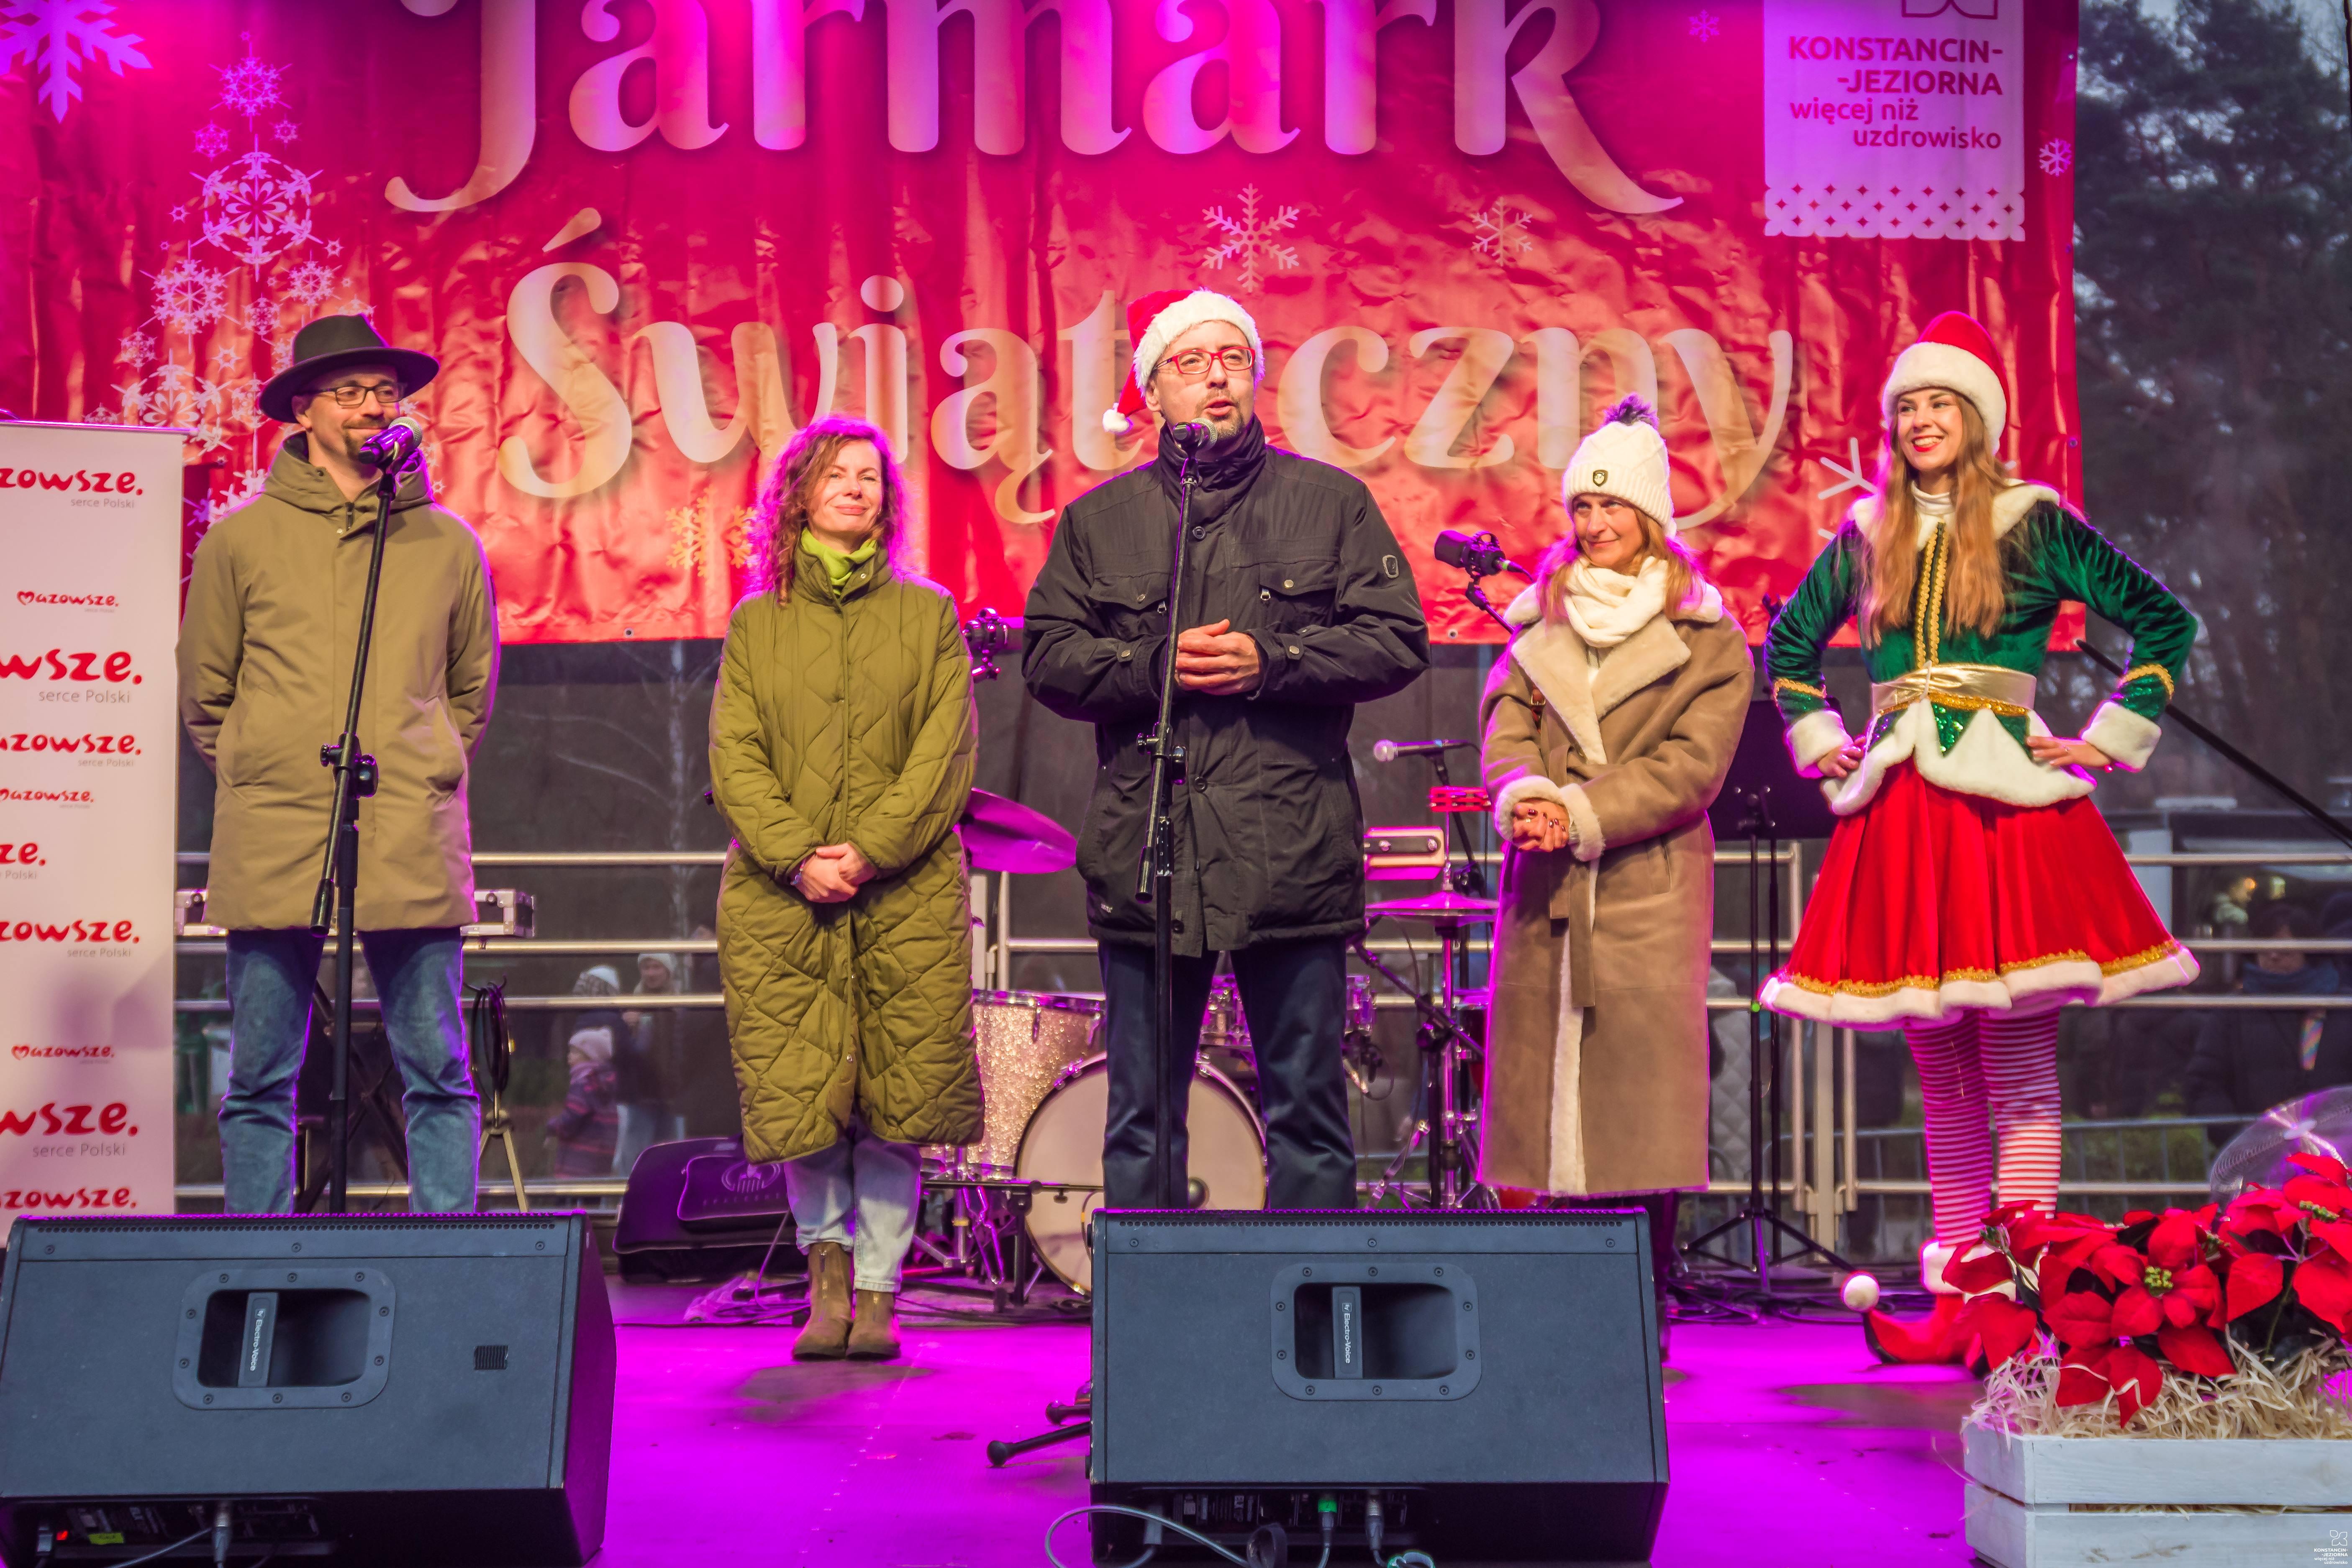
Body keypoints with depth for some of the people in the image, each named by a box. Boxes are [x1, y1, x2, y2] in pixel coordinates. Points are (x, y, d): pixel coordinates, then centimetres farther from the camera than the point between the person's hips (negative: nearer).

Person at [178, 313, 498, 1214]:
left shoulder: (448, 545, 10)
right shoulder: (241, 540, 7)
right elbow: (205, 696, 13)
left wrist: (420, 782, 11)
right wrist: (262, 789, 7)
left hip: (415, 850, 1)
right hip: (273, 846, 0)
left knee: (437, 1075, 1)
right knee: (261, 1081, 4)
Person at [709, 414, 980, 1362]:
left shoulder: (929, 616, 10)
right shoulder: (757, 624, 13)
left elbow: (946, 753, 1)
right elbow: (734, 759, 4)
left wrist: (870, 849, -11)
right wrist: (798, 856, -11)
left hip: (908, 896, 0)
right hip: (779, 897, 1)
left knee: (894, 1106, -3)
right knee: (799, 1102, -4)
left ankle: (878, 1293, 9)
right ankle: (827, 1260, 18)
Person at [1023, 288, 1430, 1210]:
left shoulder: (1332, 503, 9)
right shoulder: (1098, 521, 12)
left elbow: (1398, 642, 2)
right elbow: (1047, 658, 5)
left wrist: (1270, 663, -10)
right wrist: (1156, 664, -11)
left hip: (1292, 854, -1)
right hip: (1144, 853, 1)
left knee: (1308, 1115, 4)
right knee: (1141, 1120, 6)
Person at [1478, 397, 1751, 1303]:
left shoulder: (1709, 643, 5)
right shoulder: (1539, 631, 19)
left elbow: (1689, 768, -5)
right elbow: (1504, 732, 5)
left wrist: (1582, 817, -16)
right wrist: (1524, 800, -17)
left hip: (1649, 889, -3)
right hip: (1543, 889, 4)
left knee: (1641, 1104, -5)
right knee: (1545, 1082, 1)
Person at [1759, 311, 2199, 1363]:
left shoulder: (2033, 525, 3)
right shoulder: (1867, 537, 14)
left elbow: (2165, 623, 5)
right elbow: (1787, 646, 29)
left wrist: (2105, 740, 0)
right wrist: (1821, 744, 17)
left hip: (2008, 809, -4)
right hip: (1899, 818, 4)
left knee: (2020, 1079, -6)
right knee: (1941, 1078, 7)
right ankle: (1955, 1304, 12)